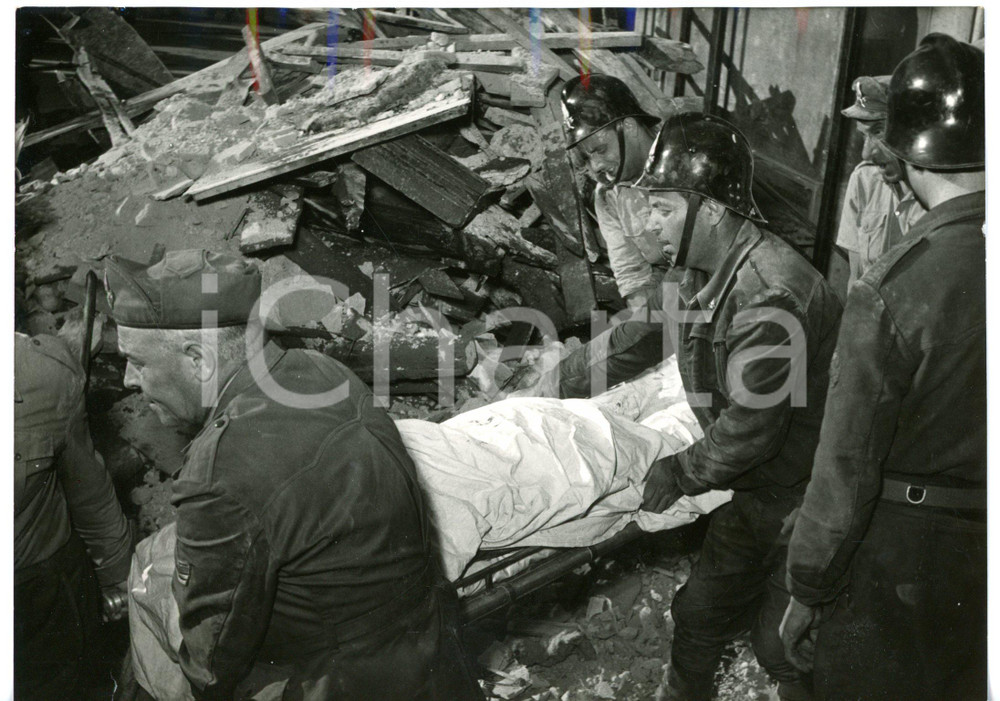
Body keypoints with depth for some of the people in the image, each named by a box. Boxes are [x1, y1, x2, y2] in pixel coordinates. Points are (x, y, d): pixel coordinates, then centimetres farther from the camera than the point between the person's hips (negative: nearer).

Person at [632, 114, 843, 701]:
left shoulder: (770, 294, -32)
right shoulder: (711, 270, 0)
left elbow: (751, 428, -26)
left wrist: (680, 475, -14)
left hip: (803, 499, -9)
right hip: (754, 490, 9)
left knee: (784, 643, 8)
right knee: (702, 611, 21)